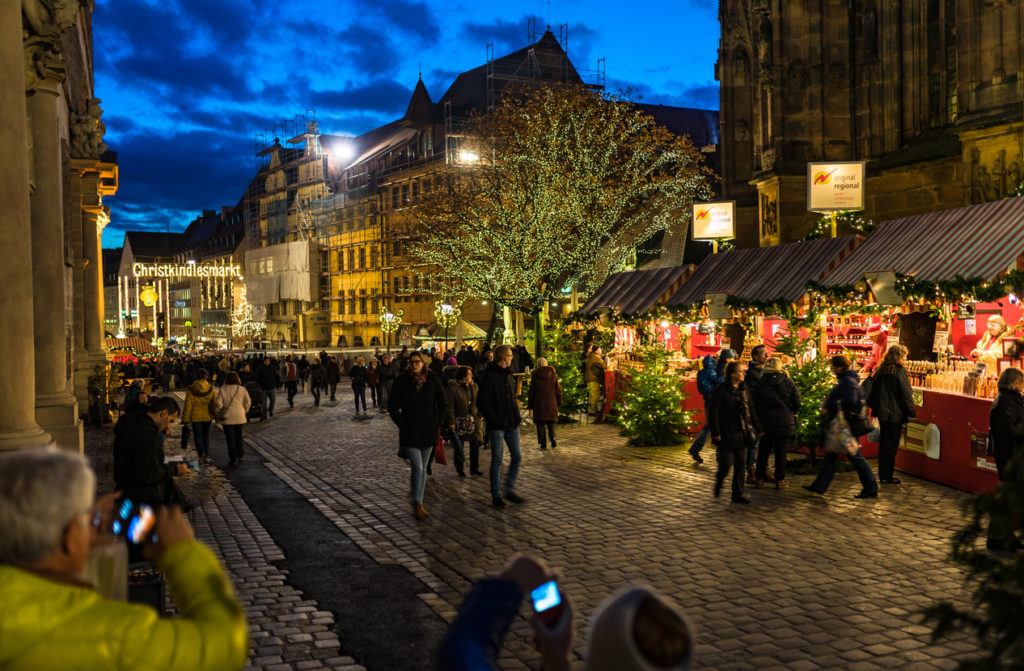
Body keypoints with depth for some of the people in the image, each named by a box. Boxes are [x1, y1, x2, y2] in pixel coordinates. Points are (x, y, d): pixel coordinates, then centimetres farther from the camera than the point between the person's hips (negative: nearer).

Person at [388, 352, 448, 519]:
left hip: (428, 432, 3)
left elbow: (443, 405, 9)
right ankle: (417, 504, -1)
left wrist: (436, 424, 3)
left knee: (422, 469, 11)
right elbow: (392, 407, 0)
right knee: (417, 467, -12)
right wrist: (402, 424, -5)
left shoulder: (433, 381, 1)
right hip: (410, 432, -3)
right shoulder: (401, 381, -5)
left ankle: (418, 502, 21)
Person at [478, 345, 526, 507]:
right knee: (497, 460, 0)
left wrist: (517, 415, 9)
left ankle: (510, 490, 20)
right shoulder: (489, 376, -10)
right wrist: (494, 420, -18)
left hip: (512, 425, 7)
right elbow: (483, 403, -14)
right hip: (497, 426, -7)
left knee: (516, 457, 7)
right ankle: (495, 495, 10)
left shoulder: (508, 375, 14)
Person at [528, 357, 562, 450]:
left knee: (540, 424, 5)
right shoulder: (553, 373, -1)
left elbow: (531, 391, -1)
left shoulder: (535, 375, -5)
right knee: (551, 423, 13)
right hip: (551, 402, 2)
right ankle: (553, 441, 2)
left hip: (539, 403, -2)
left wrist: (530, 404, 8)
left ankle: (543, 443, 4)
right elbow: (558, 389, 3)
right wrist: (559, 401, 14)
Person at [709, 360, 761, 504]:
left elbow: (751, 411, 18)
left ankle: (738, 494, 14)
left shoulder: (744, 389, 10)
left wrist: (758, 429, 15)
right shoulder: (721, 389, -10)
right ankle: (718, 483, 27)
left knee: (740, 464, 7)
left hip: (742, 434, 6)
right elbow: (714, 412, -12)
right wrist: (716, 433, -16)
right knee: (726, 464, -2)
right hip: (727, 434, -6)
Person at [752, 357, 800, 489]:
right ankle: (780, 480, 10)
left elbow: (754, 403, 0)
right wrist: (791, 413, 13)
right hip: (784, 422, -1)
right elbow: (797, 401, -3)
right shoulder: (787, 382, -3)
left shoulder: (759, 383, -2)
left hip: (766, 422, 1)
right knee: (781, 451, 7)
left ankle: (759, 479, 11)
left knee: (763, 451, 10)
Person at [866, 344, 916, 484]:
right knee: (892, 444, 0)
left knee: (883, 442, 14)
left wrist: (873, 407, 21)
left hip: (882, 412, 7)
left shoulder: (880, 371, 6)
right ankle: (887, 476, 3)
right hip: (895, 413, -7)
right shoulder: (900, 372, -13)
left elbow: (873, 390, 12)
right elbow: (906, 394, -12)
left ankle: (882, 474, 20)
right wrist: (911, 412, -7)